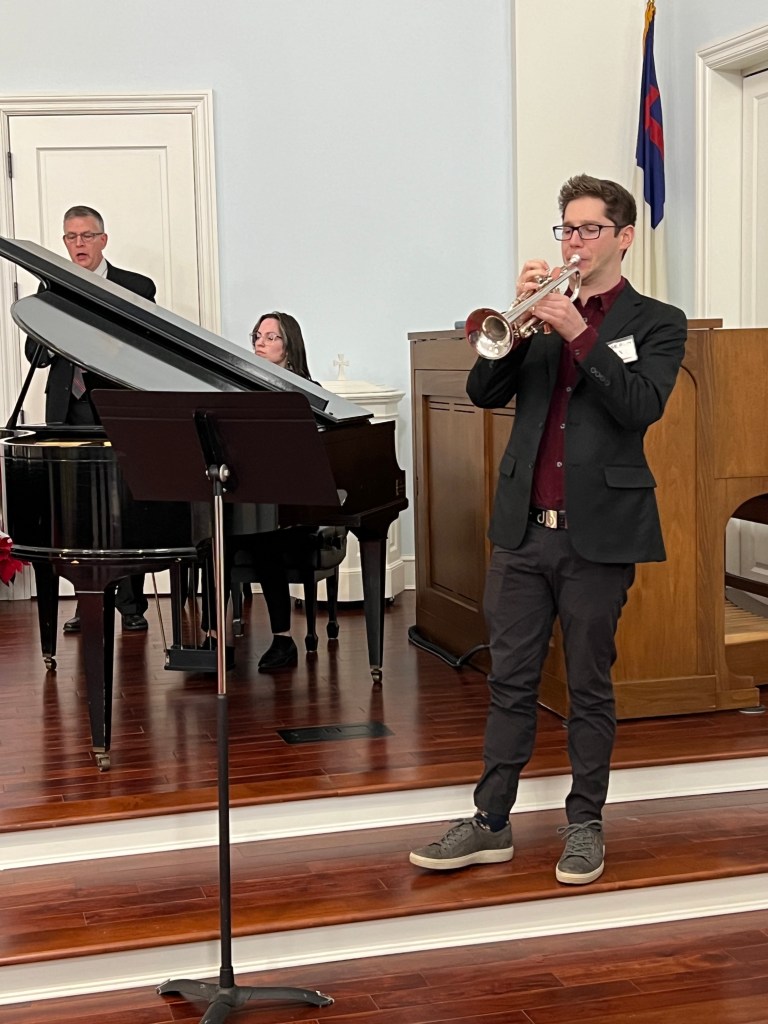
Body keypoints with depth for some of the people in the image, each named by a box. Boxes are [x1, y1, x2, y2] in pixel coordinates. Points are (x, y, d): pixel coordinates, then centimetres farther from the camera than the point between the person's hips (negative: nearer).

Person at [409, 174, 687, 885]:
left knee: (590, 686, 6)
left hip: (599, 532, -3)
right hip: (523, 527, 4)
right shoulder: (539, 318, 14)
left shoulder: (657, 324, 2)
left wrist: (579, 334, -18)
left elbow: (643, 406, -14)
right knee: (511, 681, 7)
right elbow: (485, 391, 4)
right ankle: (492, 823, 14)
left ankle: (585, 824, 18)